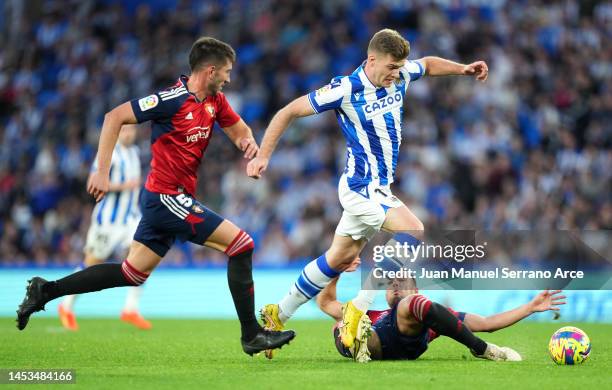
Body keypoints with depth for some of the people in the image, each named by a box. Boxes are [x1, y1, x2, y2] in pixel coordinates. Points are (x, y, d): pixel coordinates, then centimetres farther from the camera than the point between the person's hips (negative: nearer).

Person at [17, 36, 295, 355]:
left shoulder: (215, 101, 8)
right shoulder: (174, 99, -18)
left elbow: (239, 130, 22)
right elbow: (115, 117, -17)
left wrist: (247, 141, -3)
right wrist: (101, 171, -20)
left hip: (161, 200, 9)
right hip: (168, 197, -9)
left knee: (132, 274, 13)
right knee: (241, 244, -10)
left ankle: (45, 291, 18)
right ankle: (251, 334, -5)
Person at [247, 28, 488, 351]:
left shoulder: (400, 76, 0)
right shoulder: (346, 90, -19)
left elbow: (428, 64, 24)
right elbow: (289, 112, -12)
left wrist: (463, 69, 8)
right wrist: (263, 155, -16)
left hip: (378, 187, 8)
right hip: (362, 187, -8)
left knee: (340, 257, 15)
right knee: (413, 234, -22)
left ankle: (278, 314, 26)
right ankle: (357, 310, -15)